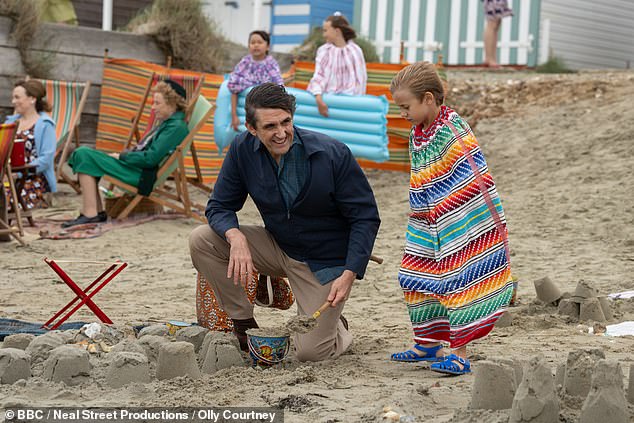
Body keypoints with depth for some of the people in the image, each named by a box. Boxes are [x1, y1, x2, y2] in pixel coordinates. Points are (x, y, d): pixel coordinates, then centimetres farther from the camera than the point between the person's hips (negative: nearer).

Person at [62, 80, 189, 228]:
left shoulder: (176, 127, -13)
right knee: (82, 153, 5)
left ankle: (90, 214, -21)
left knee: (84, 156, -17)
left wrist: (121, 156, -9)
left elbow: (150, 158, -21)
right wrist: (121, 155, 5)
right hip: (135, 167, 11)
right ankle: (97, 211, -2)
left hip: (142, 176, -11)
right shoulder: (168, 123, 19)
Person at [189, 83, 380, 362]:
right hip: (277, 248, 4)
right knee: (201, 240, -15)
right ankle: (243, 325, 2)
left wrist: (349, 275, -24)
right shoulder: (243, 149, -12)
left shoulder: (334, 155, -22)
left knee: (310, 352, -17)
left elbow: (365, 218, -15)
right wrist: (236, 238, -28)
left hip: (324, 262, -4)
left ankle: (337, 330, 22)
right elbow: (220, 206, -4)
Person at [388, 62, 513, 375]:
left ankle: (459, 354, 0)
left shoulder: (455, 133, -19)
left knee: (457, 282, -6)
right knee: (418, 281, 13)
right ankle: (429, 344, 28)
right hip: (427, 230, 9)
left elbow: (478, 184, -19)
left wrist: (496, 226, -18)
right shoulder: (417, 134, 8)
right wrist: (418, 219, 21)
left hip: (459, 229, -9)